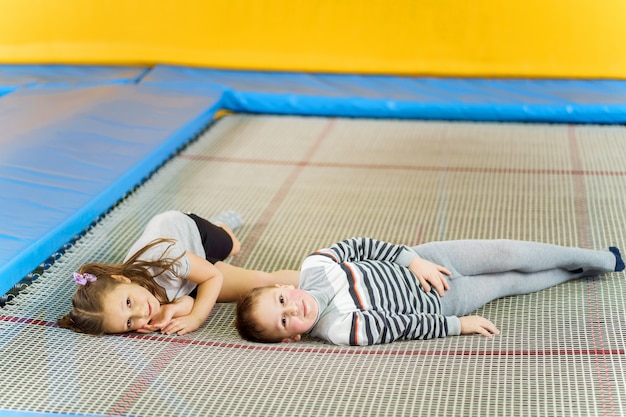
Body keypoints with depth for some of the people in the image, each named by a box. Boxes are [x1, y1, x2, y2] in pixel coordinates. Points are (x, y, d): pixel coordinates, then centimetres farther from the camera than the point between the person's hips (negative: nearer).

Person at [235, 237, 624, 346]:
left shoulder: (313, 267, -19)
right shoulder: (339, 330, -29)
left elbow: (359, 245, -8)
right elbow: (403, 325, -23)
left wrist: (413, 259, -17)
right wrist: (459, 325, -16)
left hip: (422, 260, 3)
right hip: (439, 301, -3)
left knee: (512, 255, 1)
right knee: (514, 282, 7)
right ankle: (582, 268, 38)